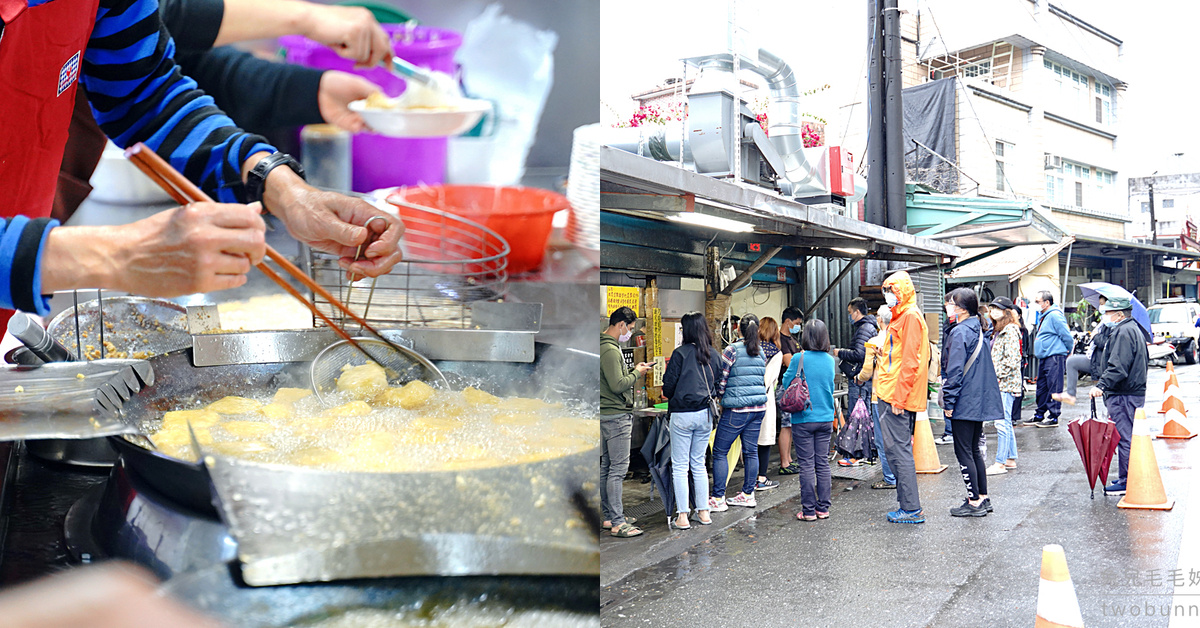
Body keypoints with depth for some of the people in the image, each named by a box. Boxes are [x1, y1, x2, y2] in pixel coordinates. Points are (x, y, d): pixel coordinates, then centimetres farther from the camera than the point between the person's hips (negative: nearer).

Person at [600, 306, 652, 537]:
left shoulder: (607, 346, 15)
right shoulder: (610, 350, -19)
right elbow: (618, 385, -23)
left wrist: (632, 371, 11)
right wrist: (636, 373, -9)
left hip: (608, 415, 11)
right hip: (616, 416, -11)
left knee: (607, 466, 13)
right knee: (618, 468, -8)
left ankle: (610, 516, 21)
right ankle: (617, 523, -5)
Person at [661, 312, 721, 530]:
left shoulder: (681, 353, -10)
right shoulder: (713, 354, 5)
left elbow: (668, 385, -7)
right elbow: (719, 384, 12)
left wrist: (670, 397, 13)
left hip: (682, 414, -5)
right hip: (705, 414, 5)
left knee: (680, 466, 2)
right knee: (699, 464, 16)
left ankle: (682, 515, 2)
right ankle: (703, 512, 18)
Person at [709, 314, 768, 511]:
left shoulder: (733, 350, -9)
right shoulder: (760, 353, 9)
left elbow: (721, 379, -7)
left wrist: (722, 401, 8)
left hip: (737, 409, -7)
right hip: (759, 407, 7)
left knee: (720, 452, 0)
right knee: (751, 451, 12)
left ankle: (718, 499, -1)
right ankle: (748, 495, 18)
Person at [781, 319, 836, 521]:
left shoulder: (799, 359, -13)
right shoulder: (829, 360, 1)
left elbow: (786, 383, -1)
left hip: (803, 419, -4)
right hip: (826, 419, 4)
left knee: (807, 465, 1)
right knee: (823, 463, 10)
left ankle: (808, 510, 5)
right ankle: (823, 508, 15)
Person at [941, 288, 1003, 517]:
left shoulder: (960, 332, -15)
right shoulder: (979, 330, 13)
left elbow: (955, 370, -19)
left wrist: (949, 402, -14)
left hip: (964, 403, -9)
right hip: (980, 402, 9)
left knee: (963, 452, -2)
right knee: (975, 450, 16)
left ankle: (975, 502, 1)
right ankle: (983, 498, 21)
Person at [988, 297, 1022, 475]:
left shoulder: (1010, 331, -13)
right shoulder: (999, 331, 17)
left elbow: (1011, 360, -19)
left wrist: (997, 376, -15)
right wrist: (993, 377, 15)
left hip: (1005, 383, -10)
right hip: (999, 384, 10)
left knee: (1002, 423, -8)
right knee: (1006, 422, 14)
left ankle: (1000, 463, -6)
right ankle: (1011, 459, 21)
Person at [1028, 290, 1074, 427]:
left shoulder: (1054, 315, -14)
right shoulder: (1043, 317, 17)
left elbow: (1067, 336, -14)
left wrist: (1069, 352, -2)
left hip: (1054, 357, -10)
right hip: (1044, 358, 10)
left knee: (1053, 387, -5)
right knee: (1042, 387, 14)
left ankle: (1053, 417, -1)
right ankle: (1039, 415, 21)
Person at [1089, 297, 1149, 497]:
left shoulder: (1123, 333, -16)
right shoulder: (1134, 329, 18)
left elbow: (1118, 367, -26)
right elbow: (1144, 361, 27)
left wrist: (1102, 385, -28)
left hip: (1123, 396, -11)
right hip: (1136, 391, 11)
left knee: (1124, 437, -7)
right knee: (1130, 436, 16)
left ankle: (1126, 482, -3)